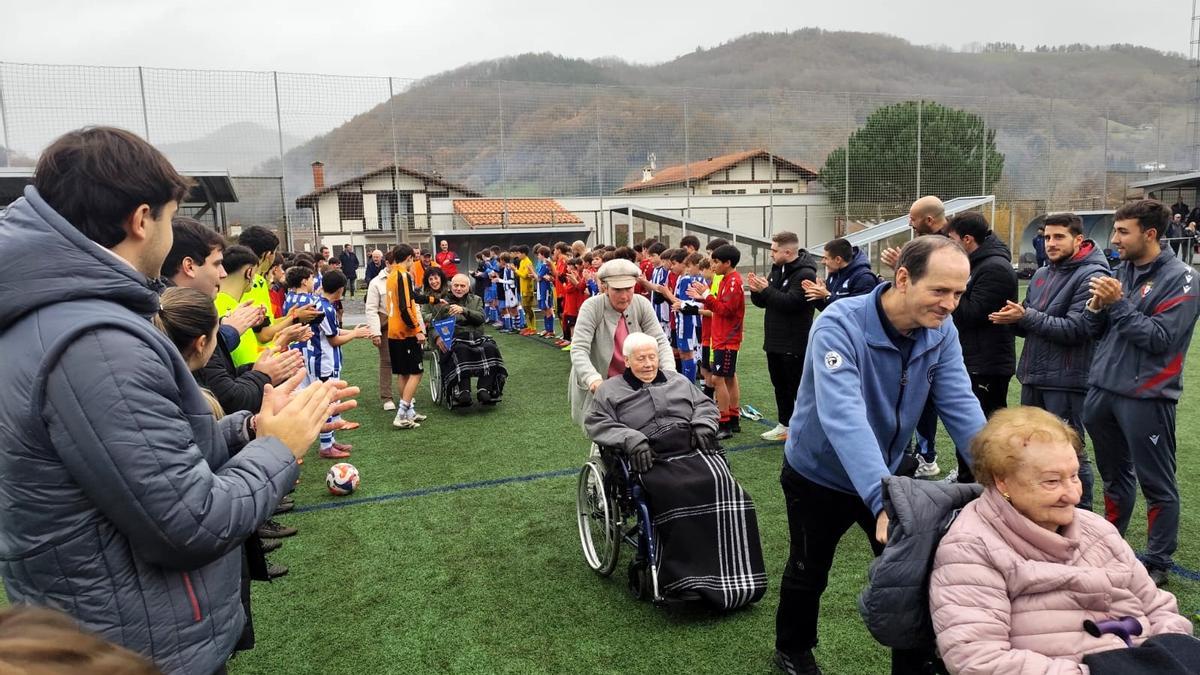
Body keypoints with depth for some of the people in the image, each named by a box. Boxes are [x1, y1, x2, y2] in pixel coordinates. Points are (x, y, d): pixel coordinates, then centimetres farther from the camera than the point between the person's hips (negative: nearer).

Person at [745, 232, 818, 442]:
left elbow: (790, 302, -27)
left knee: (798, 387, -1)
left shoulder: (805, 274, -15)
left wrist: (766, 289, -21)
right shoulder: (777, 269, 12)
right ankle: (784, 425, 28)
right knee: (780, 385, 17)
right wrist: (756, 290, -6)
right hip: (775, 341, 9)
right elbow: (762, 302, 14)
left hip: (794, 344, -9)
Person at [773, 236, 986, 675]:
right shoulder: (839, 326, -32)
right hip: (819, 474, -4)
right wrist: (882, 497, -55)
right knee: (809, 573, 17)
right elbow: (843, 415, -44)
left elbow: (960, 407, -17)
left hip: (891, 471, 4)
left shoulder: (941, 332, -13)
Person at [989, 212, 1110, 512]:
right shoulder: (1041, 275, 13)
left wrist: (1026, 315, -20)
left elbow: (1075, 329, -20)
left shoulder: (1091, 276, -11)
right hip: (1032, 375, 8)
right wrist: (1013, 318, -6)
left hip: (1065, 381, -8)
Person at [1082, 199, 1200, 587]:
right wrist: (1097, 305, -7)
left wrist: (1118, 303, -16)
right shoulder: (1121, 271, 10)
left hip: (1146, 396, -6)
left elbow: (1161, 339, -16)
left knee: (1157, 485, 5)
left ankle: (1158, 562, 18)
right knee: (1114, 475, 18)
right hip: (1103, 388, 6)